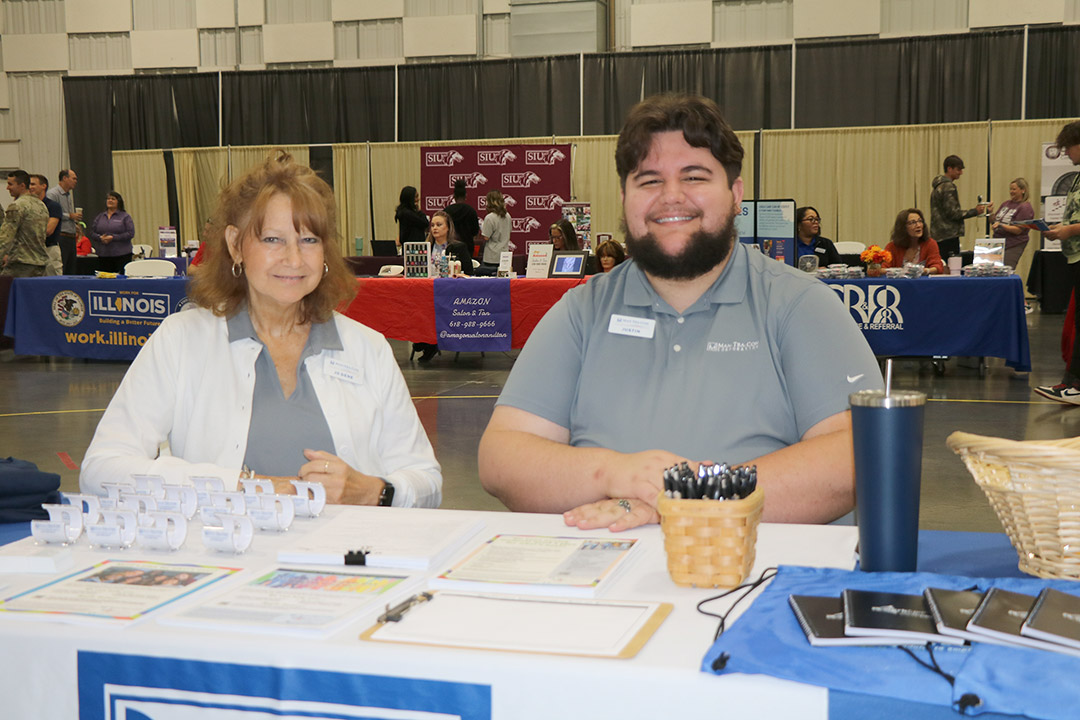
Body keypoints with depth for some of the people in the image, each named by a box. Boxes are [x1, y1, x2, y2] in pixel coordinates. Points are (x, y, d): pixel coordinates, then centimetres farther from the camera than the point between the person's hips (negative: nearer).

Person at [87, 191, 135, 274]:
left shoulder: (125, 217, 1)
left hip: (122, 255, -4)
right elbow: (91, 233, 12)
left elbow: (130, 234, -9)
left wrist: (113, 238, -15)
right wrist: (100, 238, -9)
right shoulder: (100, 217, 14)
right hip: (104, 255, 4)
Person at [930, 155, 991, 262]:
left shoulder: (938, 186, 18)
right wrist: (975, 211, -10)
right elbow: (953, 213, -16)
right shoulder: (948, 186, -12)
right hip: (949, 236, -10)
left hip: (938, 235, 10)